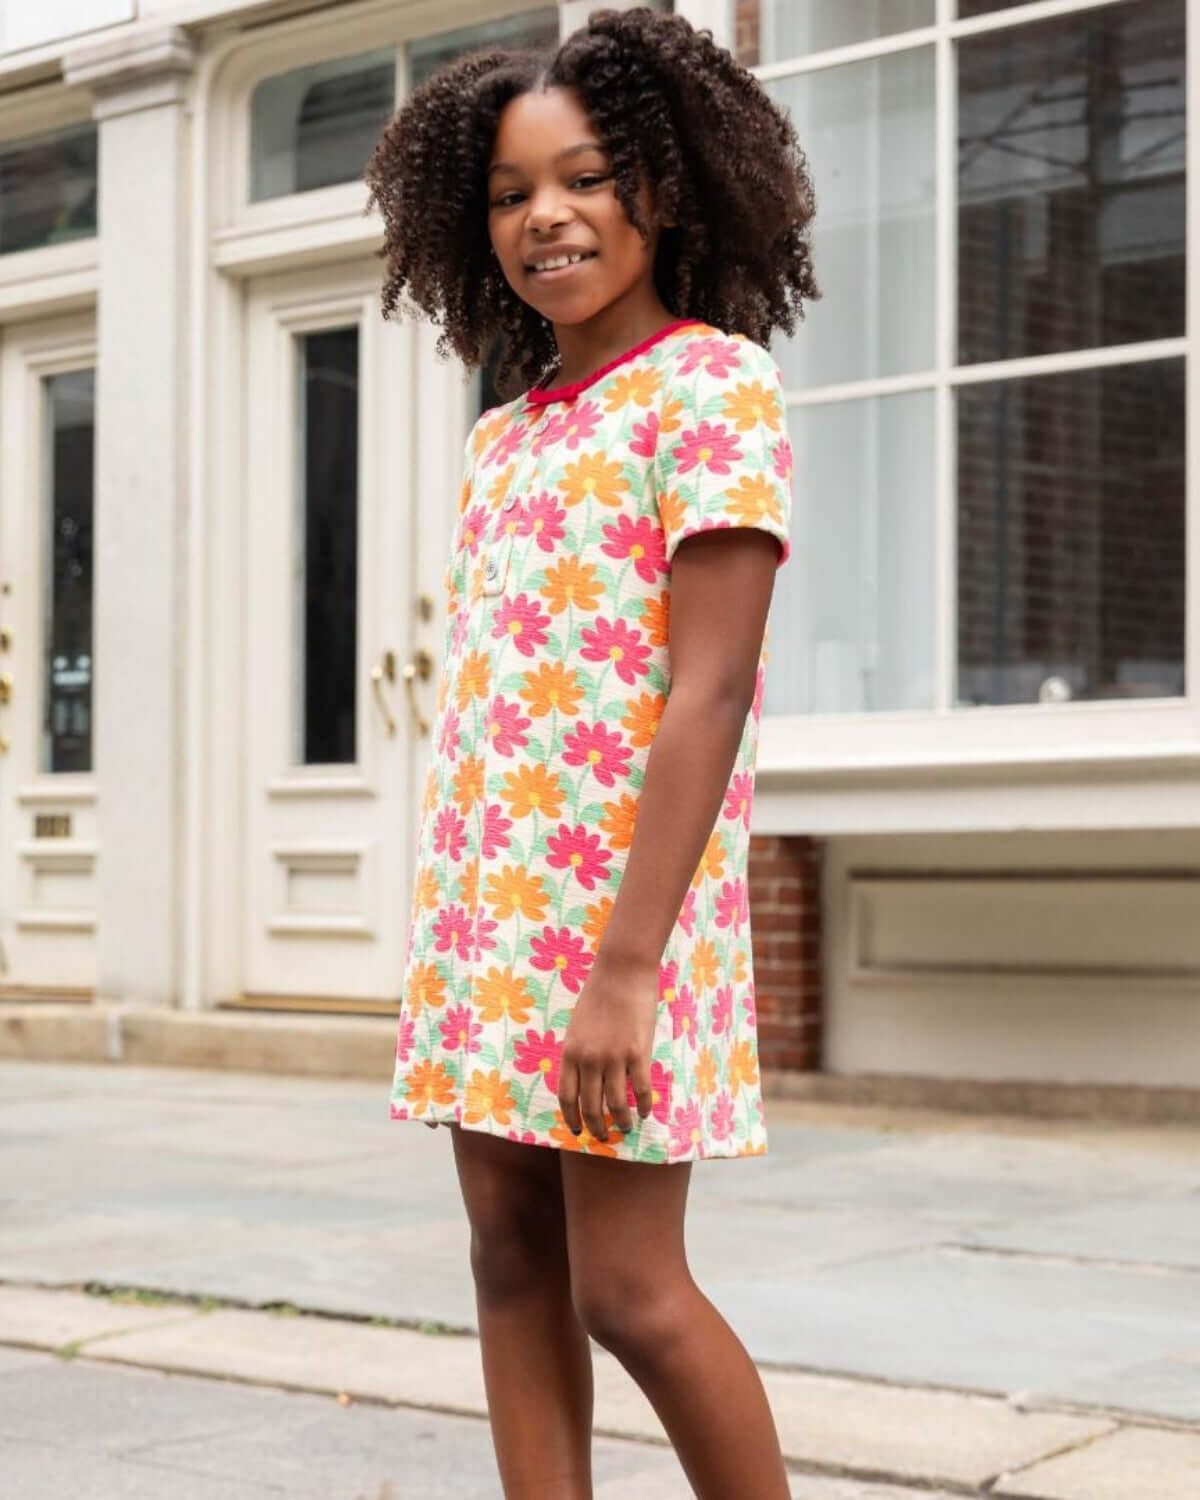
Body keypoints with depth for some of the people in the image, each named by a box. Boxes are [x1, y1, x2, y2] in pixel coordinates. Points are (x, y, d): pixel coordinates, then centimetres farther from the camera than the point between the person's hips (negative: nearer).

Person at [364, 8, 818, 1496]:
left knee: (625, 1285, -5)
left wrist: (627, 965, -20)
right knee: (512, 1261, 7)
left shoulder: (709, 380, -5)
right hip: (478, 911, 7)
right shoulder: (503, 433, 16)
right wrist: (442, 938, 11)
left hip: (615, 901, -7)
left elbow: (710, 689, -14)